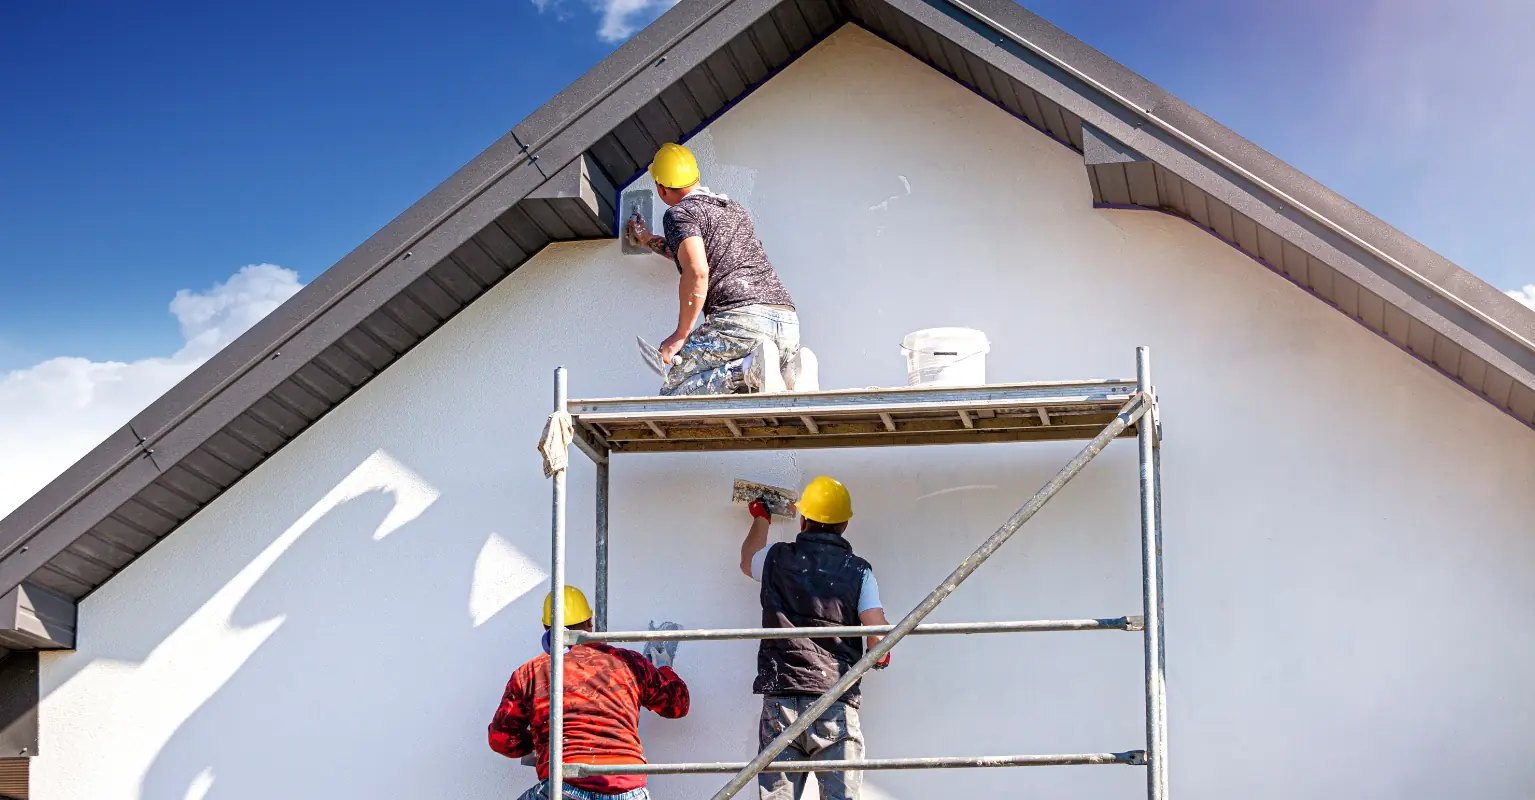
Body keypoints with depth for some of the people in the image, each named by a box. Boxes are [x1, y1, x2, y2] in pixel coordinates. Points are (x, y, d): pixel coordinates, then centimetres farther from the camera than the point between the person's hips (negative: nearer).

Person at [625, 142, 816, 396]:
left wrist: (681, 335, -8)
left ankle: (751, 367, -20)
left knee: (672, 391, 2)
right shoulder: (734, 210, 30)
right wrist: (649, 241, 62)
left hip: (741, 319, -7)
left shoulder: (679, 213, 5)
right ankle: (789, 366, -5)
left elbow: (697, 272, -14)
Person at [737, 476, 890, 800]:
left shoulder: (777, 559, 8)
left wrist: (761, 518, 52)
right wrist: (881, 658, 19)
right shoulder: (859, 571, 3)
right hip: (836, 706, -1)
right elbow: (879, 638, -6)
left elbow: (748, 561, 34)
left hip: (780, 699, 1)